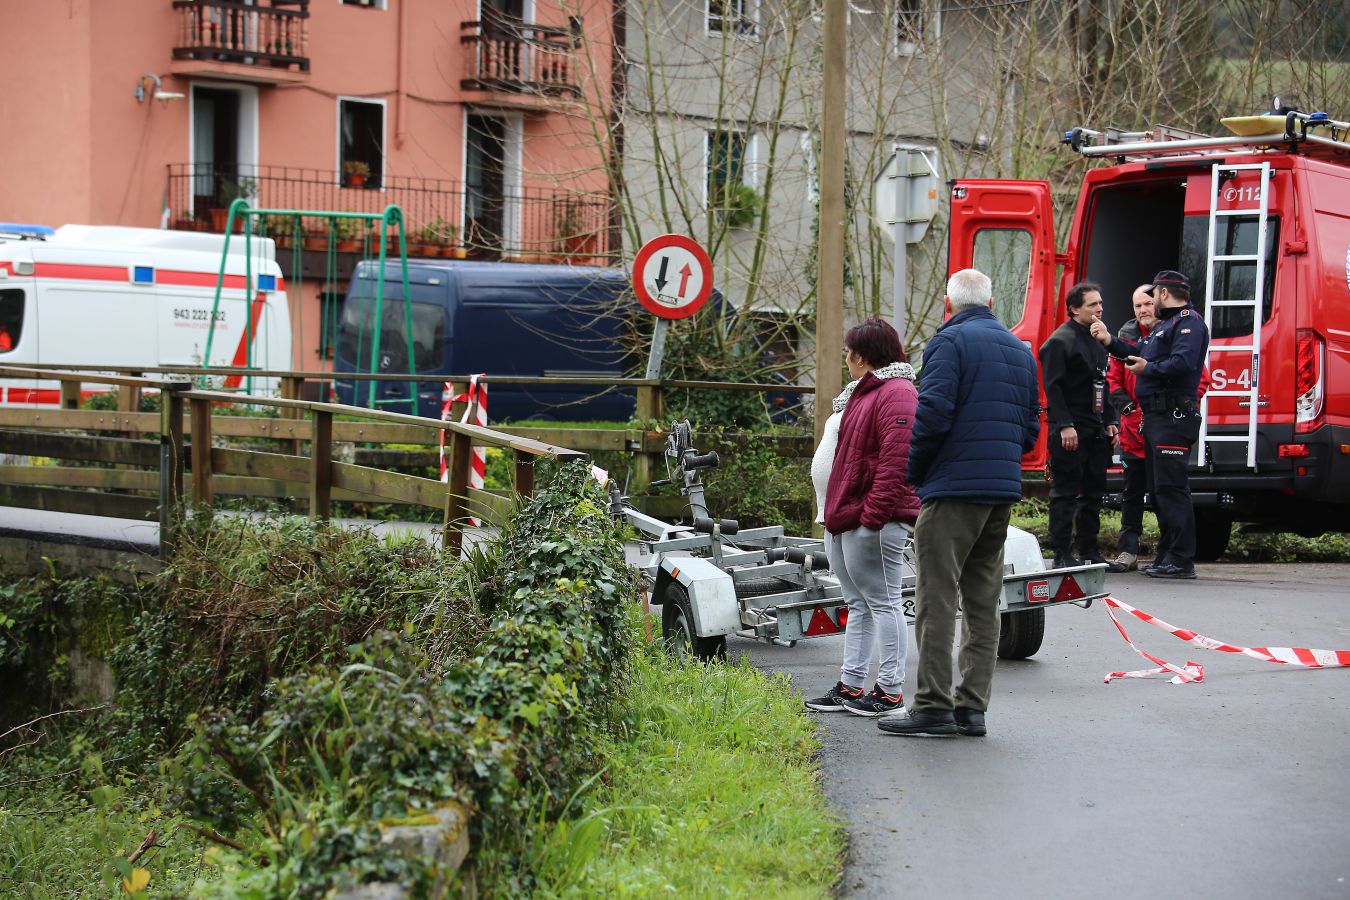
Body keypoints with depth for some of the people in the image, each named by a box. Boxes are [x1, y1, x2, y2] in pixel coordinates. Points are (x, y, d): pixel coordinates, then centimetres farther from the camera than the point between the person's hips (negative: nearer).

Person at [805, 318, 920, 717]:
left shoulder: (896, 395, -14)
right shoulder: (863, 393, 20)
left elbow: (896, 460, -22)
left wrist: (872, 514, -25)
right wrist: (836, 513, 20)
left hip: (873, 523, -11)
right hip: (843, 520, 11)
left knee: (882, 602, -4)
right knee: (858, 604, 14)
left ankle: (891, 689, 1)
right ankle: (850, 685, 19)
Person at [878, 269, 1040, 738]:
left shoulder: (951, 340, -6)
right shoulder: (1021, 350, 18)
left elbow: (933, 413, -15)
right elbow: (1031, 427, 18)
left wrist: (913, 472, -2)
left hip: (953, 488, -7)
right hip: (1004, 490, 7)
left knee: (937, 598, -4)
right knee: (983, 601, 10)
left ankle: (933, 705, -5)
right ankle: (972, 705, 11)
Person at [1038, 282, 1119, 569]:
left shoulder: (1096, 340, 18)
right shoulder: (1060, 341, -9)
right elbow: (1053, 387, -16)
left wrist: (1110, 421, 15)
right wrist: (1065, 425, -22)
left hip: (1095, 431, 9)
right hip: (1070, 432, -9)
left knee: (1094, 491, 11)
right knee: (1066, 493, -5)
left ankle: (1088, 551, 18)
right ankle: (1062, 554, -3)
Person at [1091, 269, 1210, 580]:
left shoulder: (1189, 322, -9)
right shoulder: (1163, 325, 25)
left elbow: (1184, 362, -23)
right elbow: (1139, 353, 23)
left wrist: (1149, 369, -17)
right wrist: (1109, 341, 18)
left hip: (1173, 416, -11)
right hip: (1155, 415, 11)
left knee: (1170, 487, -13)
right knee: (1158, 489, 13)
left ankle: (1181, 560, -14)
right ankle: (1167, 557, 18)